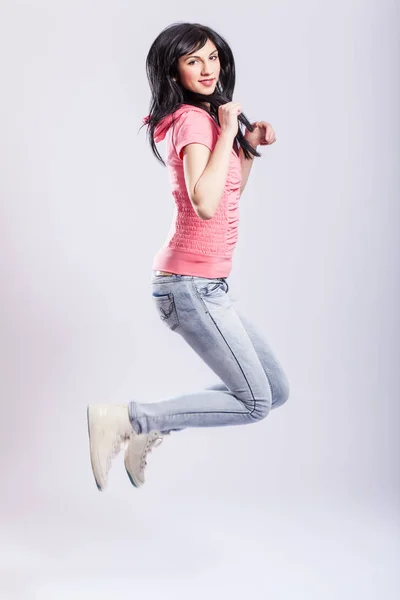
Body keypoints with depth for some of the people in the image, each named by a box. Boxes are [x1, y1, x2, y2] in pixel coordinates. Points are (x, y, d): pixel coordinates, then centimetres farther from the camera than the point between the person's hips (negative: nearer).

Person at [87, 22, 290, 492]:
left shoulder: (206, 118, 15)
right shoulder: (194, 120, -13)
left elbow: (229, 197, 26)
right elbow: (205, 205, -29)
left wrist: (249, 148, 14)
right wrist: (227, 133, -20)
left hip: (206, 285, 9)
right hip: (191, 285, -9)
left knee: (276, 390, 13)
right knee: (255, 403, -3)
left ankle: (151, 429, 16)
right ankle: (123, 419, -2)